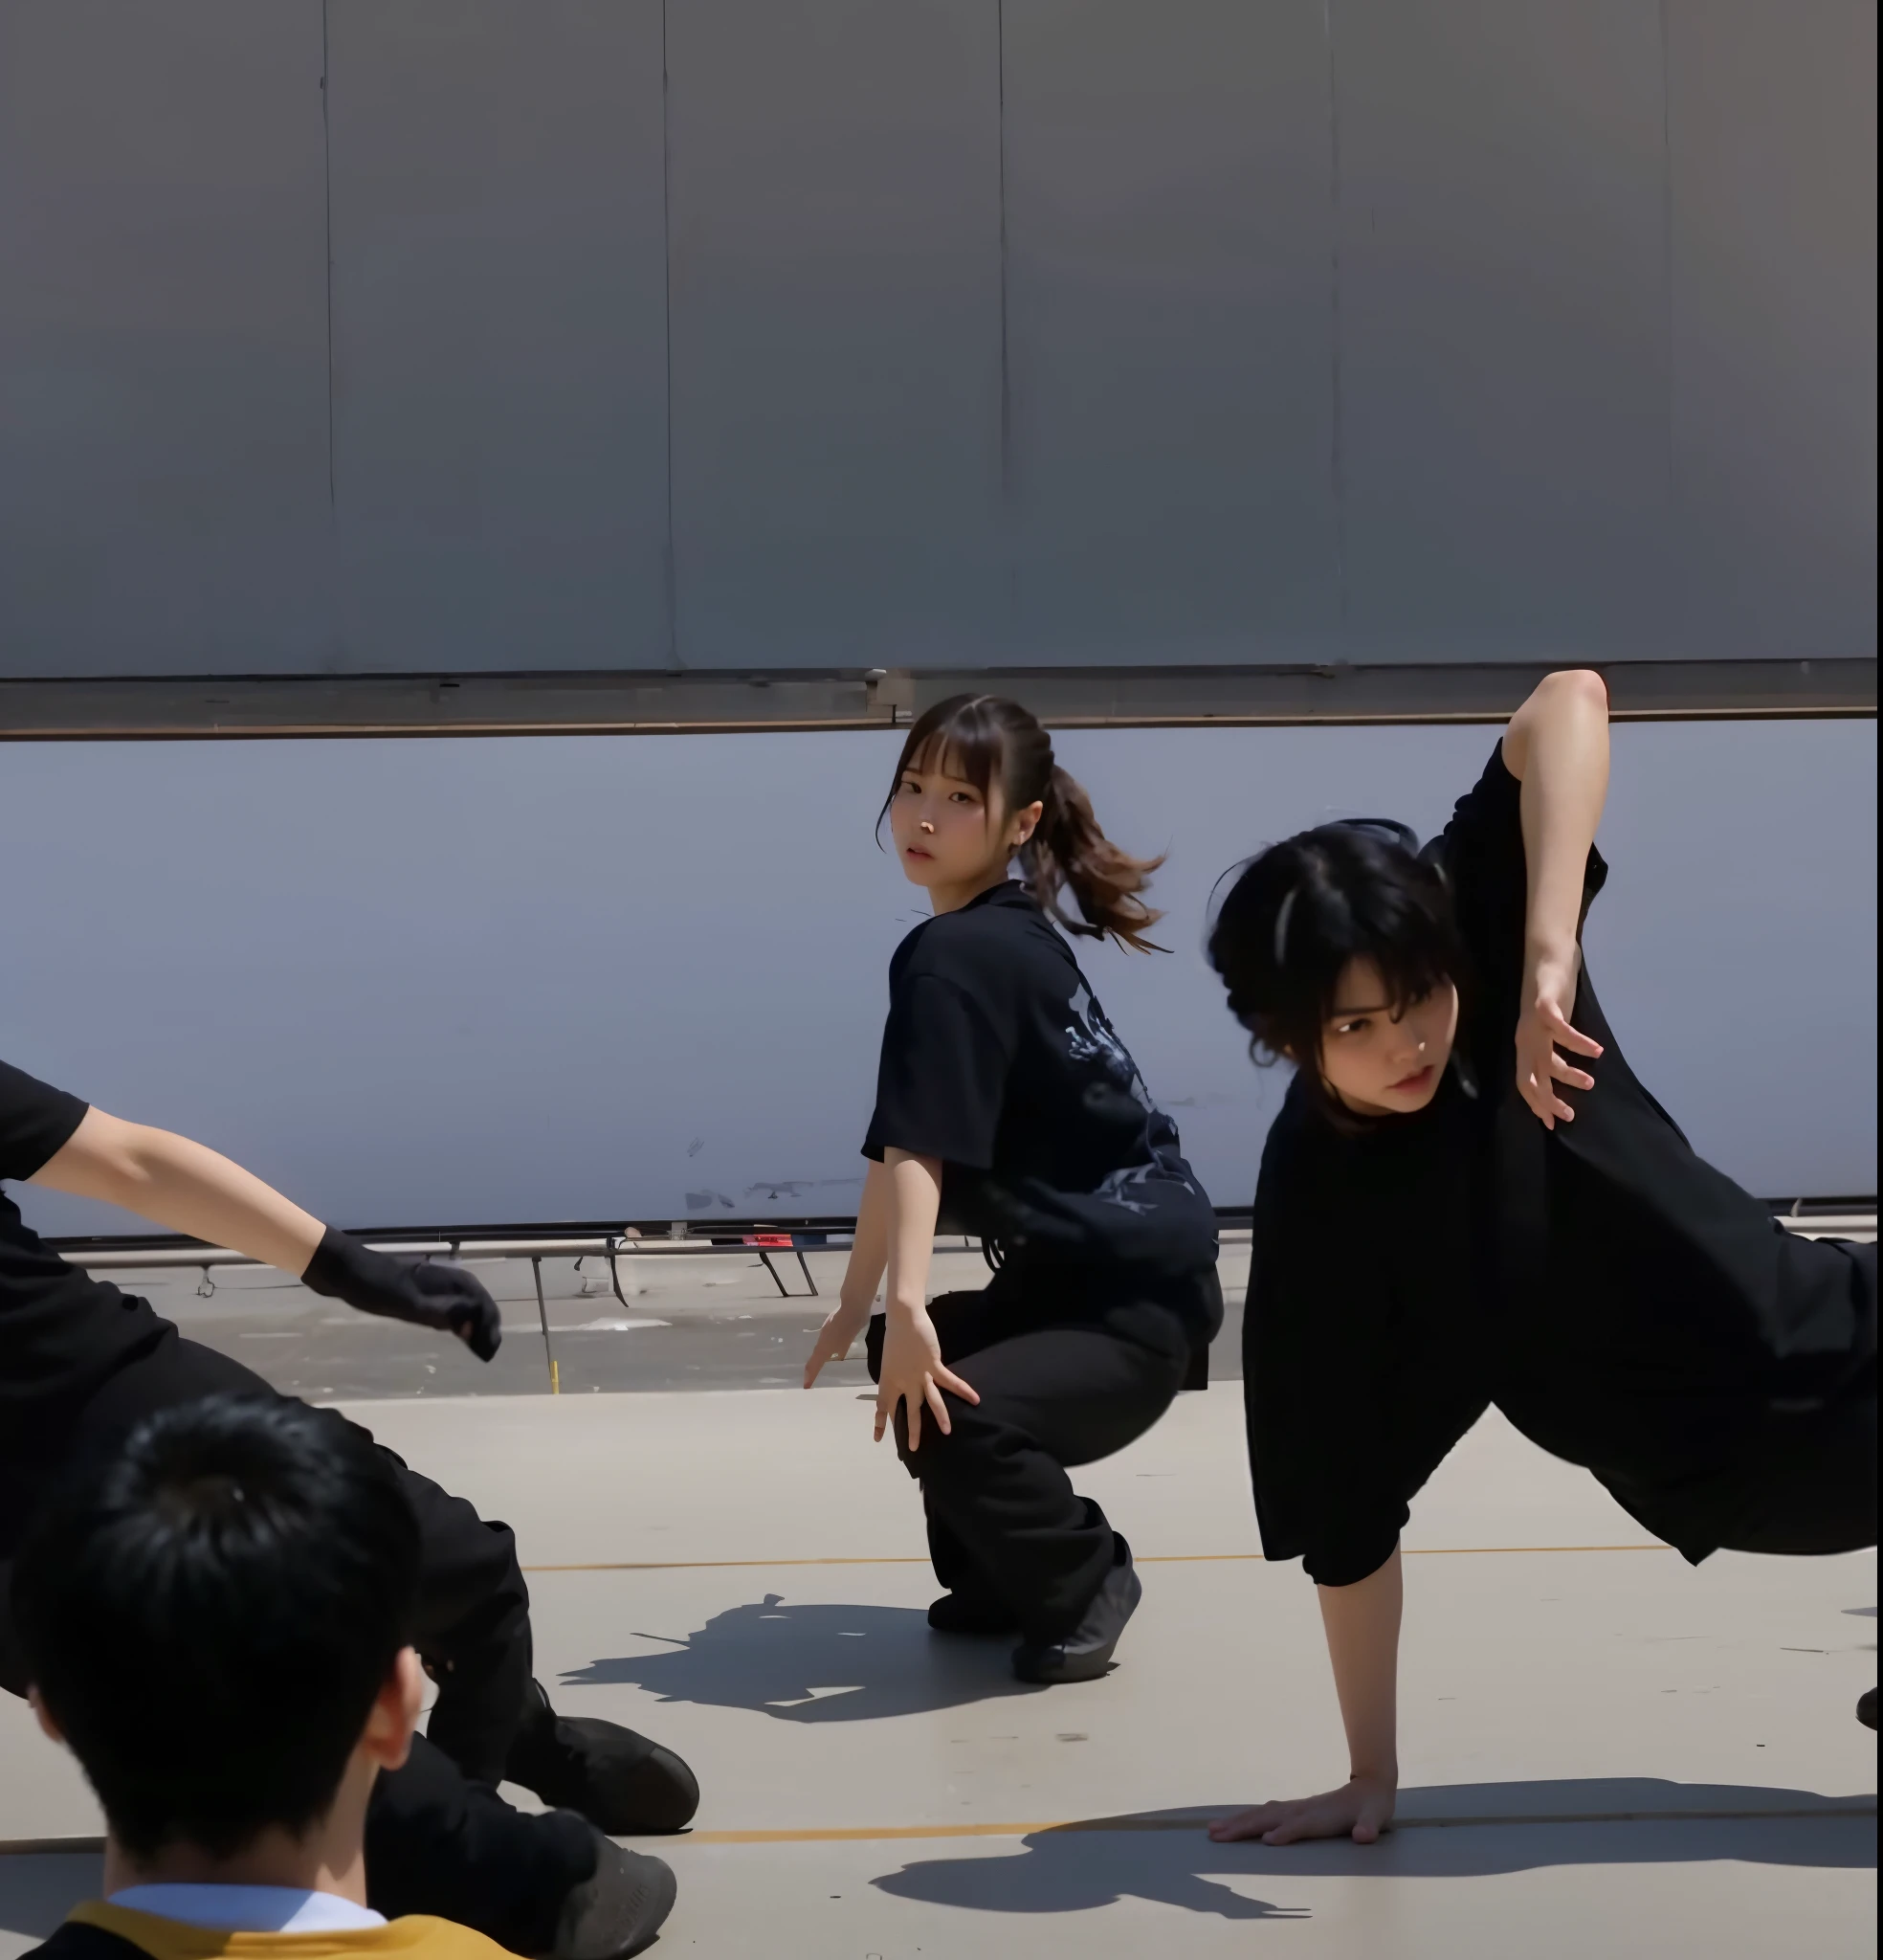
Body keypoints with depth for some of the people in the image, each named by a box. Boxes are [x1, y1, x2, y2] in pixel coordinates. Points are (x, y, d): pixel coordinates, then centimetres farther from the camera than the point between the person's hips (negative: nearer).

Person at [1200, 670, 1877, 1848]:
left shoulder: (1473, 949, -15)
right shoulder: (1320, 1212, -22)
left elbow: (1568, 702, -26)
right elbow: (1347, 1517, -16)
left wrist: (1546, 956, -39)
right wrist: (1372, 1775, -11)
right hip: (1744, 1465, -4)